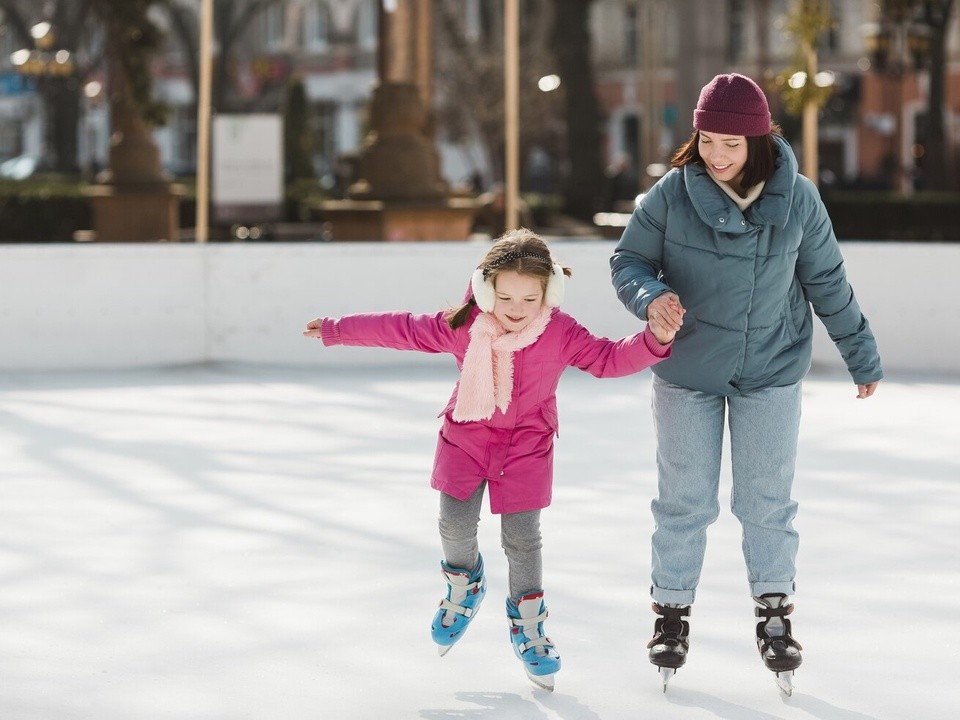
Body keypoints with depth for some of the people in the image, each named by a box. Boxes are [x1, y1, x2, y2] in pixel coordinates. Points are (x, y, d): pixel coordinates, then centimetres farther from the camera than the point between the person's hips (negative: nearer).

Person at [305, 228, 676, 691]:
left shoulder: (561, 334, -17)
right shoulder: (462, 327, -15)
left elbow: (609, 358, -14)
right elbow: (399, 330, -5)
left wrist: (654, 341, -32)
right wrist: (336, 331, 2)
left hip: (526, 445, -1)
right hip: (467, 436, 1)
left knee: (522, 537, -1)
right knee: (455, 524, -3)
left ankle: (528, 628, 15)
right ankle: (463, 588, 30)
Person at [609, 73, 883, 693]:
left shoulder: (797, 199, -11)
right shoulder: (672, 194, -15)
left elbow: (827, 282, 1)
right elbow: (627, 261, -4)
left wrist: (862, 356, 9)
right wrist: (651, 296, -27)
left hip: (771, 371, 0)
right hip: (688, 370, 0)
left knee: (768, 499, 7)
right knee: (684, 500, 8)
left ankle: (776, 613, 21)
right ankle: (672, 612, 23)